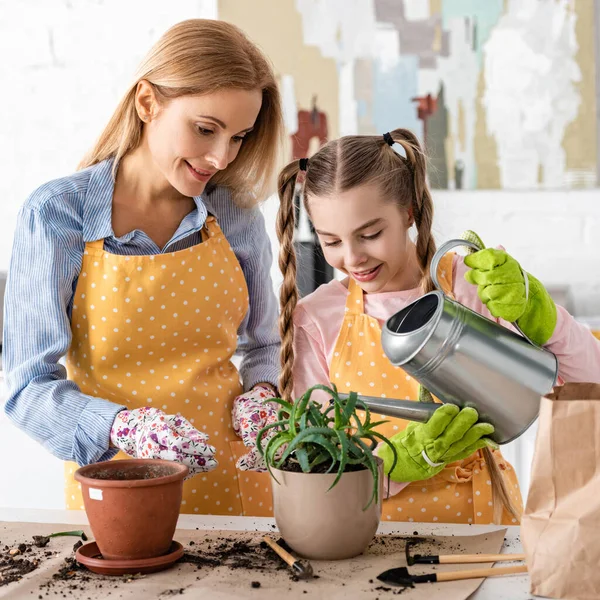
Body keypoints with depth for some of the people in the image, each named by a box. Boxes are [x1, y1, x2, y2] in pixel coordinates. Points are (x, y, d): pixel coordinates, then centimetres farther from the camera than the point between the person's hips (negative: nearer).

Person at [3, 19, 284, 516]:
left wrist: (261, 393, -4)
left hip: (233, 479, 2)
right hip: (114, 487, -2)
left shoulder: (236, 214, 3)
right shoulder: (57, 214, -7)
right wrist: (124, 427, -27)